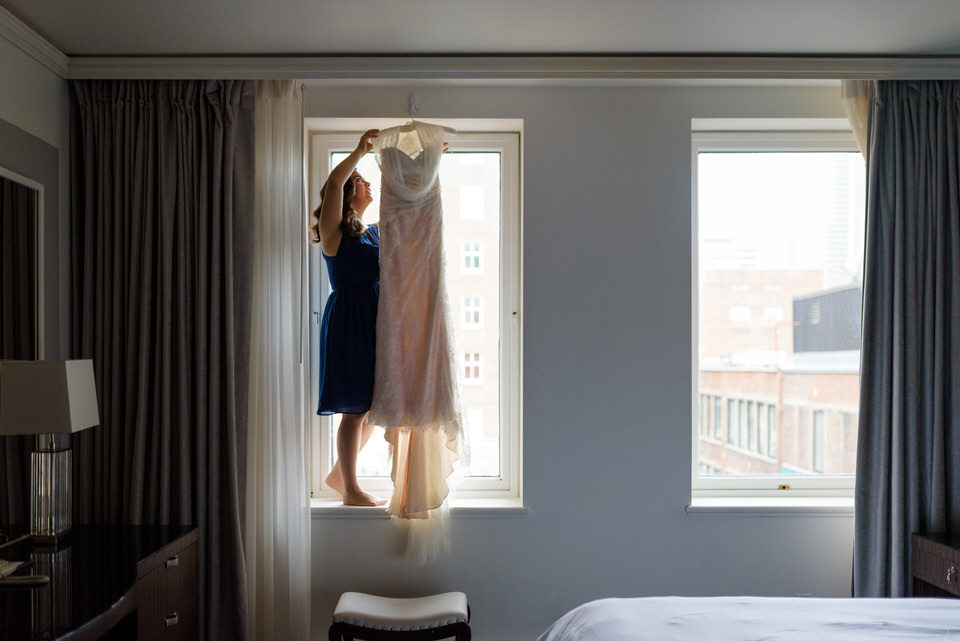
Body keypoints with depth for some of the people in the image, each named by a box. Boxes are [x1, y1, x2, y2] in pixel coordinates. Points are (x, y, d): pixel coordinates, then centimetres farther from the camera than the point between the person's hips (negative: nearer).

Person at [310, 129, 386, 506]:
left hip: (375, 322, 8)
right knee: (355, 409, -2)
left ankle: (338, 474, 27)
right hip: (349, 322, -8)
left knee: (374, 407, 11)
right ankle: (350, 490, 11)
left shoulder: (376, 231, 16)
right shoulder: (334, 232, -5)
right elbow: (334, 182, -20)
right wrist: (361, 150, -15)